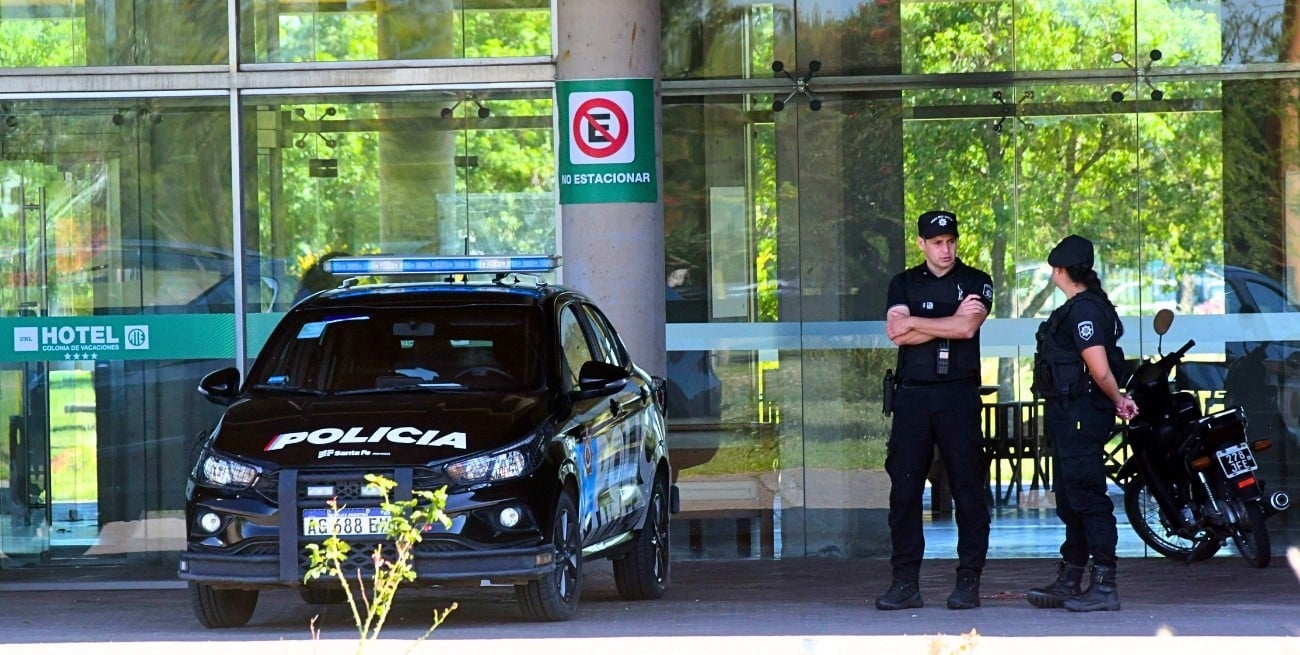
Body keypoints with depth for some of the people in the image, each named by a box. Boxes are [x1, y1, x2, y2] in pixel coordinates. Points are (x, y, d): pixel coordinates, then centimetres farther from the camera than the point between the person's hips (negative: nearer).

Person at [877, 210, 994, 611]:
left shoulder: (976, 282, 7)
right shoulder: (904, 284, 12)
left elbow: (968, 327, -11)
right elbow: (897, 334, -4)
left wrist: (913, 322, -5)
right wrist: (950, 322, -8)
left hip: (959, 395, -2)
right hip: (913, 394, 2)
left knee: (968, 488, -3)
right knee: (904, 488, -1)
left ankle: (969, 580, 1)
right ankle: (905, 582, 2)